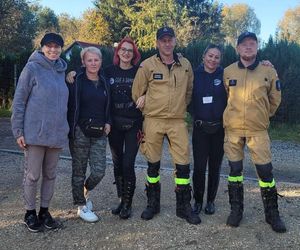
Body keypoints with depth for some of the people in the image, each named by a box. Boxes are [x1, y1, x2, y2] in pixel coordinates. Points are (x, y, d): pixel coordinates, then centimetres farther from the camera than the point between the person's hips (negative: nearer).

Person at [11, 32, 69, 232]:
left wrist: (65, 129, 15)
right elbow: (19, 101, -5)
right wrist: (18, 131, -9)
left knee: (50, 175, 12)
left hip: (57, 134, 5)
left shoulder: (61, 71, 11)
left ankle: (44, 210, 27)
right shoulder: (32, 68, -5)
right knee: (33, 175, 4)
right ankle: (30, 213, 22)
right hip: (35, 133, -5)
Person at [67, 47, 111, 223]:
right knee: (79, 171, 5)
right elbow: (71, 107, -5)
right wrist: (72, 130, -11)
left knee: (99, 171, -2)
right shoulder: (77, 82, -3)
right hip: (80, 132, -4)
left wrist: (108, 122, 4)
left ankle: (85, 192, 30)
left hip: (99, 133, 4)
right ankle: (81, 206, 22)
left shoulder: (104, 83, 12)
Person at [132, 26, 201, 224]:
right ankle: (153, 203, 26)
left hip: (178, 121, 2)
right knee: (153, 164, 9)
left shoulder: (185, 65, 6)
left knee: (183, 164, 0)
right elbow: (137, 92, 6)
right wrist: (149, 109, 11)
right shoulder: (147, 65, -2)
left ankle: (184, 206, 16)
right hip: (153, 121, -1)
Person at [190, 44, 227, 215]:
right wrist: (194, 116, -8)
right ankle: (198, 200, 18)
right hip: (200, 128, 0)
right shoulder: (195, 75, 1)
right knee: (199, 166, 0)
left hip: (219, 128, 1)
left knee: (215, 167, 10)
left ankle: (211, 201, 26)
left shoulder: (224, 75, -1)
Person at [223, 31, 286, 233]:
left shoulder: (268, 71, 1)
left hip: (258, 130, -1)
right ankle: (236, 209, 23)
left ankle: (272, 213, 17)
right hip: (233, 129, 1)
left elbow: (274, 99, 12)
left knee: (265, 170, 0)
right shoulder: (228, 72, 2)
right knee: (235, 169, 8)